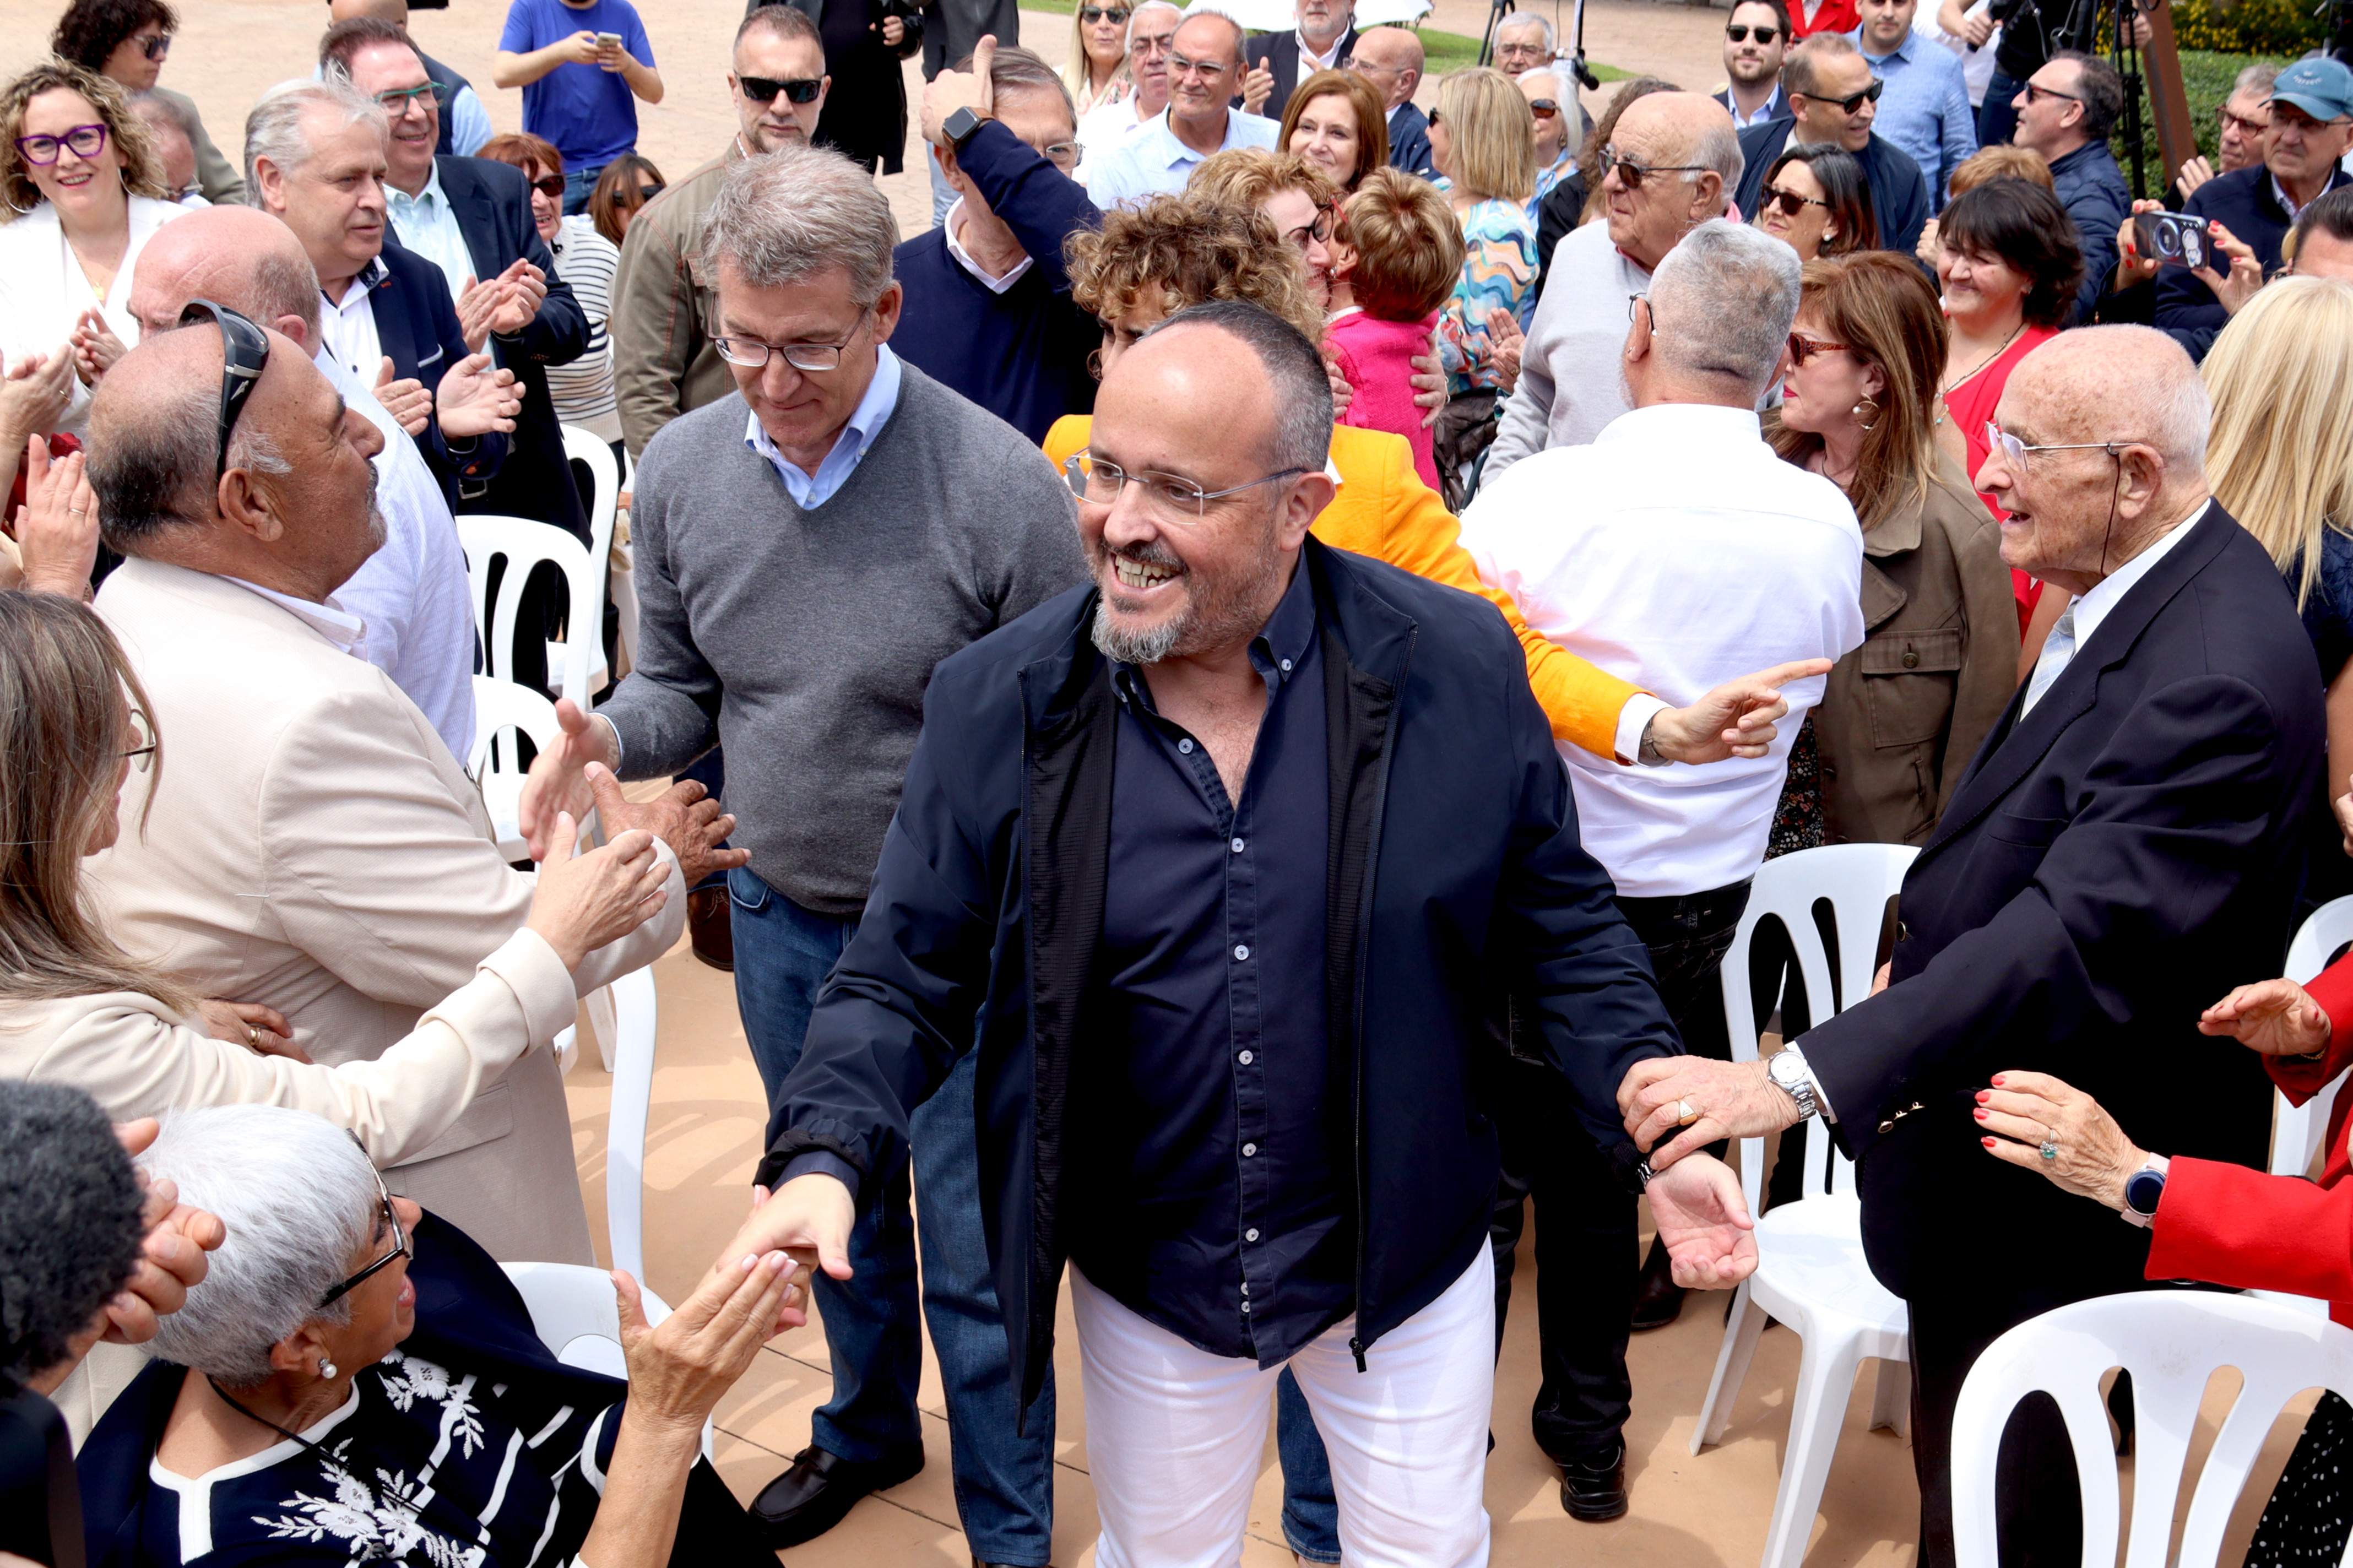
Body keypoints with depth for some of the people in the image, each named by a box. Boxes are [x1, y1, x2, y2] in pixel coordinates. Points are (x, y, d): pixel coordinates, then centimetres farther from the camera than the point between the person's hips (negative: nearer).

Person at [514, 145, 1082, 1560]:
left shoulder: (999, 483, -21)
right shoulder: (683, 469, -5)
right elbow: (680, 686, 8)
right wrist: (608, 737, -15)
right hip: (779, 912, 5)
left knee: (975, 1253, 6)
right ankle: (868, 1429, 52)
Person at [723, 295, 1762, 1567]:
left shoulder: (1452, 667, -14)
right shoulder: (998, 706, -13)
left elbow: (1560, 930, -4)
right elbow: (905, 979, -7)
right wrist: (822, 1161, -24)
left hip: (1403, 1264, 0)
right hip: (1146, 1280, 1)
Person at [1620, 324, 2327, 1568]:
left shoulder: (2220, 677, -30)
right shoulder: (2128, 589, 1)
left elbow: (2081, 935, -38)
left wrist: (1799, 1078, -43)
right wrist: (1932, 946, 7)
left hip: (2057, 1187, -9)